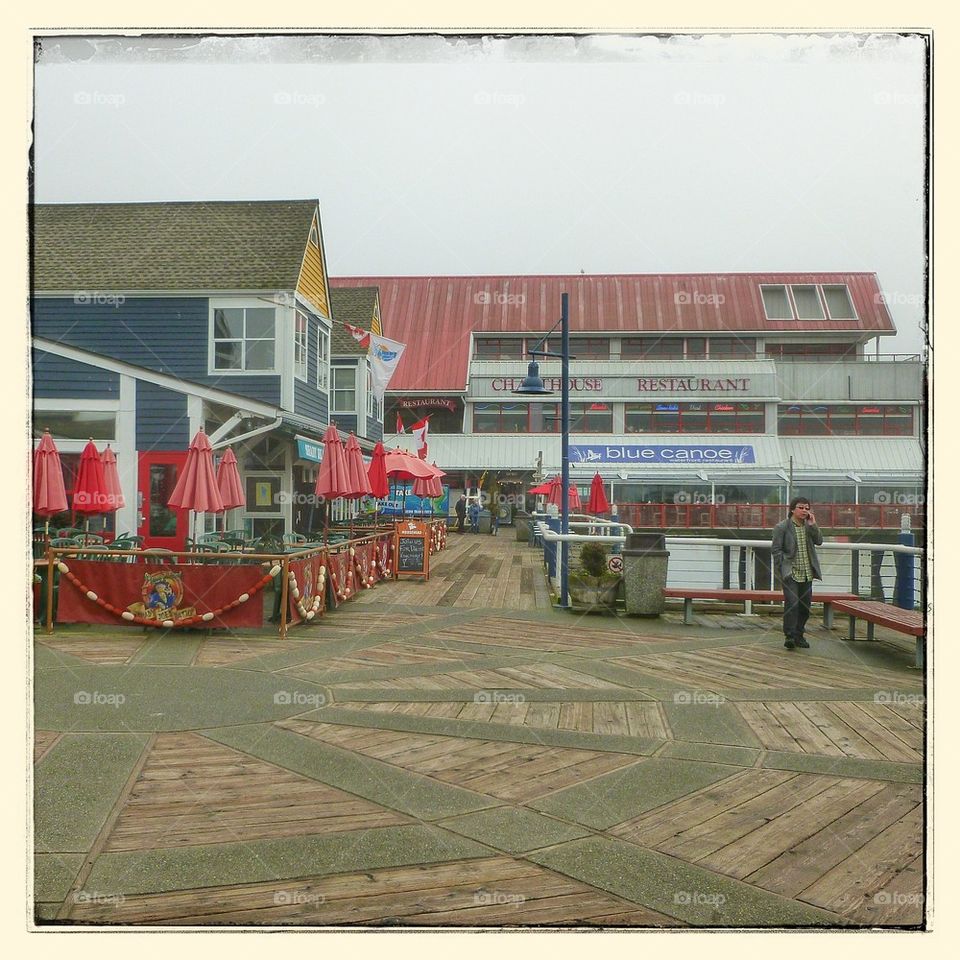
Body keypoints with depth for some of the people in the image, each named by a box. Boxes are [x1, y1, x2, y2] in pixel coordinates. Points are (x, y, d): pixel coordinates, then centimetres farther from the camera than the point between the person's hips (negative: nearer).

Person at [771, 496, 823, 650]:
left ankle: (798, 635, 20)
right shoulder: (782, 527, -4)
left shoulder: (809, 526, 12)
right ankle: (789, 636, -9)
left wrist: (813, 525, -12)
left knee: (805, 605, 8)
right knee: (792, 603, -15)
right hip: (791, 573, -6)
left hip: (807, 574, 6)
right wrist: (783, 569, -10)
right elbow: (776, 549, -4)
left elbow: (819, 541, 0)